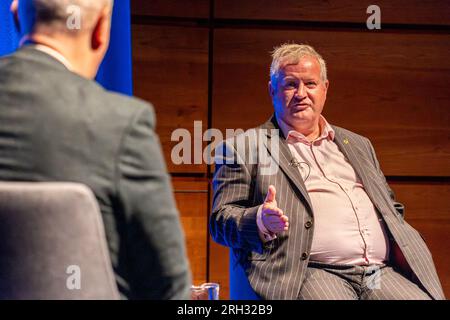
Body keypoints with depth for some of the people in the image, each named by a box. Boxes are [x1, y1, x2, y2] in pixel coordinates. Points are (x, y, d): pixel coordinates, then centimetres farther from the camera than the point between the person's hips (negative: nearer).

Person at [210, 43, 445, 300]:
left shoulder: (358, 145, 26)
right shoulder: (243, 147, 10)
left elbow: (391, 208, 32)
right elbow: (221, 220, 4)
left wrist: (409, 249, 10)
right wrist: (260, 220, -18)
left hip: (386, 272, 5)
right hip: (312, 274, -4)